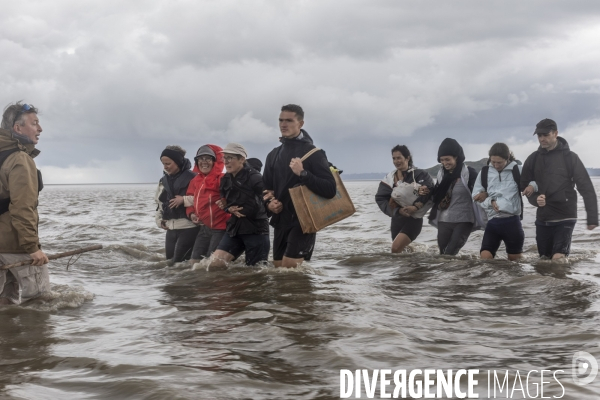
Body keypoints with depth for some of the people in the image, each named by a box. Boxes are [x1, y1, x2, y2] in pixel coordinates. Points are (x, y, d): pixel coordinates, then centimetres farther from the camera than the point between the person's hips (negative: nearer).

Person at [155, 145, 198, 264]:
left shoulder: (192, 177, -9)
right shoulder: (163, 181, 14)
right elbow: (159, 202, 25)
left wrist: (184, 199, -18)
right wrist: (159, 220, 12)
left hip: (189, 228, -7)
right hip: (171, 229, 7)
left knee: (179, 263, -10)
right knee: (170, 261, 11)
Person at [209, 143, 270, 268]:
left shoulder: (254, 178, -12)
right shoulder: (226, 179, 10)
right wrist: (230, 209, -5)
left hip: (256, 229, -6)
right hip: (234, 228, 6)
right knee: (215, 263, -5)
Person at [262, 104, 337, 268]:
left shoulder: (313, 153, -8)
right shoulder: (273, 155, 11)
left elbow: (330, 190, -18)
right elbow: (267, 188, 21)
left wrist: (303, 173, -25)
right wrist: (269, 203, -1)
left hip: (303, 221, -7)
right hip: (281, 221, 7)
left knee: (289, 267, -14)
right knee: (278, 268, 11)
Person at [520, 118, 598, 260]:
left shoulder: (569, 157, -5)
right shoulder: (532, 159, 5)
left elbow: (586, 188, -6)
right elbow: (525, 185, 10)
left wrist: (592, 218, -10)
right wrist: (535, 199, -12)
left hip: (565, 218, -4)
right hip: (542, 219, 4)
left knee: (558, 258, -18)